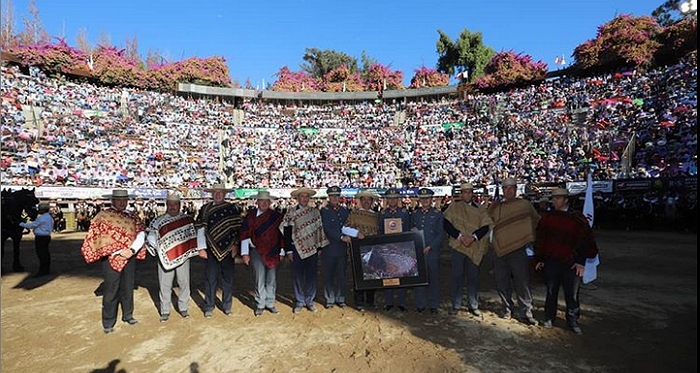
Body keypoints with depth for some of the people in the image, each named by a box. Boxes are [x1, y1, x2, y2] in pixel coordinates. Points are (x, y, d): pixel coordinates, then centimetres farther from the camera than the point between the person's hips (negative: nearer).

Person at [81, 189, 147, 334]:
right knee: (111, 291, 3)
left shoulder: (132, 217, 7)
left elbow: (141, 234, -2)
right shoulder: (103, 216, -4)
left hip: (130, 257, 3)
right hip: (111, 258, -3)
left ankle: (127, 315, 30)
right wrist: (118, 252, -15)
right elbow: (95, 237, -9)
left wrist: (132, 250, -17)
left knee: (128, 288, 14)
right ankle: (108, 323, 17)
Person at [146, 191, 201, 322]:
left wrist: (199, 249, 1)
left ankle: (183, 308, 25)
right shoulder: (158, 221, 2)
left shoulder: (188, 219, 2)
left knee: (184, 283, 9)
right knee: (165, 285, 7)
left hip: (183, 256, 0)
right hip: (165, 257, 0)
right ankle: (165, 311, 23)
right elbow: (151, 235, -1)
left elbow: (195, 235, 6)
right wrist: (153, 245, -18)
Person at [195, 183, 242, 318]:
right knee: (210, 279, 5)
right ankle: (209, 308, 19)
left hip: (228, 250, 1)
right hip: (211, 250, -1)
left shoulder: (232, 209, 3)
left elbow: (237, 228, 3)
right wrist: (201, 248, -3)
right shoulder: (205, 209, 2)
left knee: (228, 279, 9)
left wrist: (235, 245, -4)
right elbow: (200, 229, 1)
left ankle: (227, 306, 23)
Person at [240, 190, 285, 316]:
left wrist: (282, 252, 3)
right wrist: (245, 253, -3)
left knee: (272, 279, 7)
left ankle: (270, 304, 21)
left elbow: (282, 234, 5)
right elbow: (245, 234, 1)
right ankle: (260, 305, 15)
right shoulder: (250, 216, 2)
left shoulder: (277, 216, 4)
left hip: (273, 253, 1)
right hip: (257, 252, -1)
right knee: (259, 279, 1)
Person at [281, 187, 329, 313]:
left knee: (312, 276, 7)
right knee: (297, 276, 6)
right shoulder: (291, 212, -2)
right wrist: (288, 250, -7)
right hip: (296, 249, -2)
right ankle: (299, 302, 20)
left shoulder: (315, 211, 5)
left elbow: (320, 229, 8)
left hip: (312, 248, 2)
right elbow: (286, 232, -3)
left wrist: (320, 246, 4)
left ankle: (309, 301, 21)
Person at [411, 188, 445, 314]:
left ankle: (433, 305, 18)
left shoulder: (438, 214, 3)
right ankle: (420, 304, 18)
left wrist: (430, 247, -9)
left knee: (434, 278, 5)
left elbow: (441, 234, -1)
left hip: (432, 252, -2)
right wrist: (412, 230, -5)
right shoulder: (414, 214, 12)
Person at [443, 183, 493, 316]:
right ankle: (455, 305, 14)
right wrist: (460, 236, -14)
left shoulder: (480, 209, 7)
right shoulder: (454, 206, 3)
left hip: (475, 247, 1)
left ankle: (473, 305, 20)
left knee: (473, 277, 8)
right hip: (458, 245, -1)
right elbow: (447, 225, -3)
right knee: (457, 276, 3)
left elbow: (486, 226, -1)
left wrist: (473, 237, -16)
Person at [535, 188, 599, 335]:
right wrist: (540, 259, 8)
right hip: (551, 261, 2)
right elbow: (540, 240, 8)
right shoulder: (547, 218, 4)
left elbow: (586, 240, 0)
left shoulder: (577, 218, 0)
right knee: (551, 292, 11)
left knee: (572, 294, 4)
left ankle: (573, 321, 19)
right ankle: (549, 318, 24)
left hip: (572, 263, -1)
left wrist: (581, 261, -5)